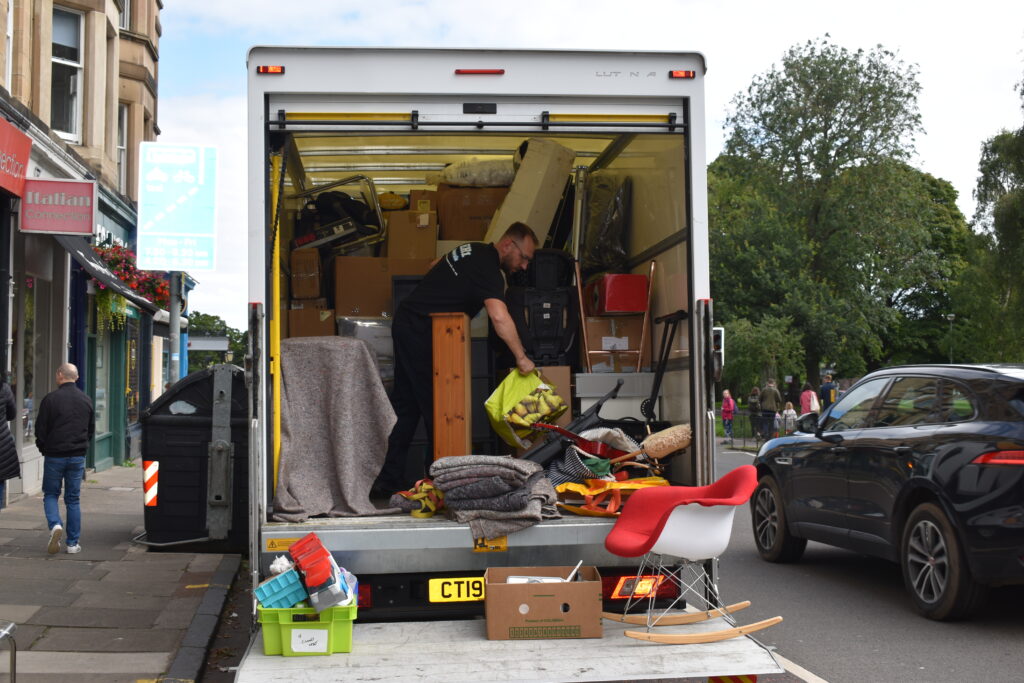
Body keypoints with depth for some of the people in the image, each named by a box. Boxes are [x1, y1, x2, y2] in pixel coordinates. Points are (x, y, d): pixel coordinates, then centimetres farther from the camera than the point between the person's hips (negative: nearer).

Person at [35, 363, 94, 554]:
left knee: (50, 495, 12)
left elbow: (40, 429, -5)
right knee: (73, 499, 8)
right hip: (78, 456, 3)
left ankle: (55, 526, -14)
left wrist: (43, 448, 12)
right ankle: (73, 543, 7)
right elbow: (92, 429, 12)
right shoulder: (86, 400, 5)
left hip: (54, 456, -3)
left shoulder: (50, 399, -9)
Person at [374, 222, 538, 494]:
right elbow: (499, 317, -31)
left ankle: (388, 477, 11)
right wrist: (521, 358, -26)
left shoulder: (473, 249, 14)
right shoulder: (487, 268, -17)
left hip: (404, 322, 10)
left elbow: (435, 266, 31)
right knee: (435, 406, -1)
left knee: (404, 405, 9)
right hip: (421, 332, -10)